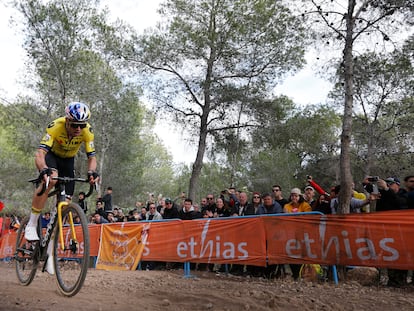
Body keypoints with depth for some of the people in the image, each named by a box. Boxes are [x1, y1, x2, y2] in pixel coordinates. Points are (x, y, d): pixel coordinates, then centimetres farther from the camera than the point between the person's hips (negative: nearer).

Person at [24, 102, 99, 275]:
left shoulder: (87, 131, -26)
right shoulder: (56, 127, -33)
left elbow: (91, 157, -24)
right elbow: (39, 154, -40)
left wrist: (92, 172, -45)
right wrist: (43, 170, -60)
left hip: (68, 160, 3)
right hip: (51, 155, -3)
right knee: (51, 179, -38)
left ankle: (50, 253, 5)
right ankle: (31, 225, -18)